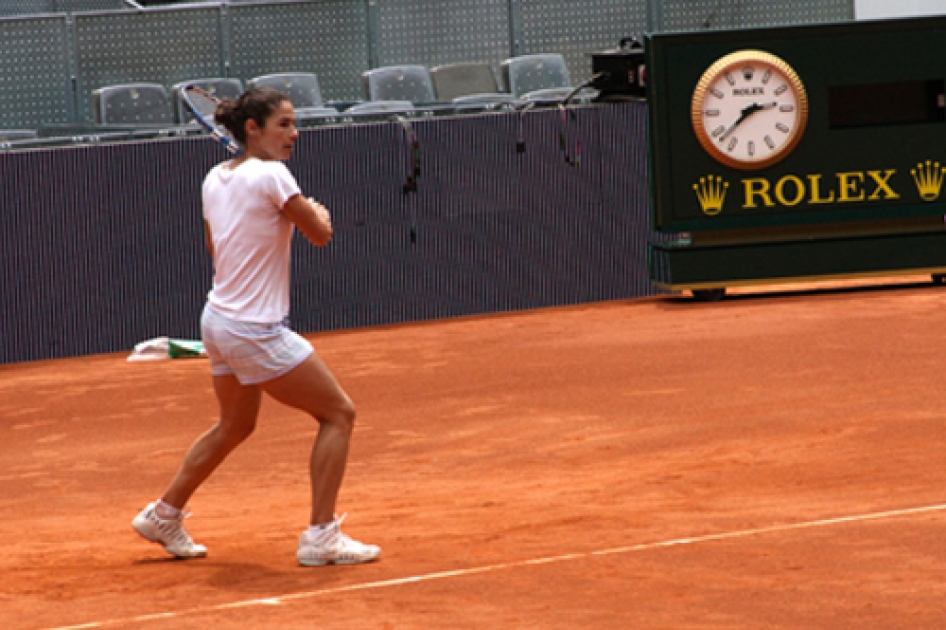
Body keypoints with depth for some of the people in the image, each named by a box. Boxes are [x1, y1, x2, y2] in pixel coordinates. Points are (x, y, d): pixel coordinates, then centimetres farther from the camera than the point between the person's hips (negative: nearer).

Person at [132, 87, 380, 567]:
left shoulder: (215, 179, 7)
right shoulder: (271, 174, -17)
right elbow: (320, 236, -10)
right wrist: (317, 212, 11)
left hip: (219, 320, 9)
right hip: (256, 331, -9)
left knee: (234, 426, 28)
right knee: (338, 414, 0)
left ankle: (164, 515, 38)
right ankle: (321, 536, -3)